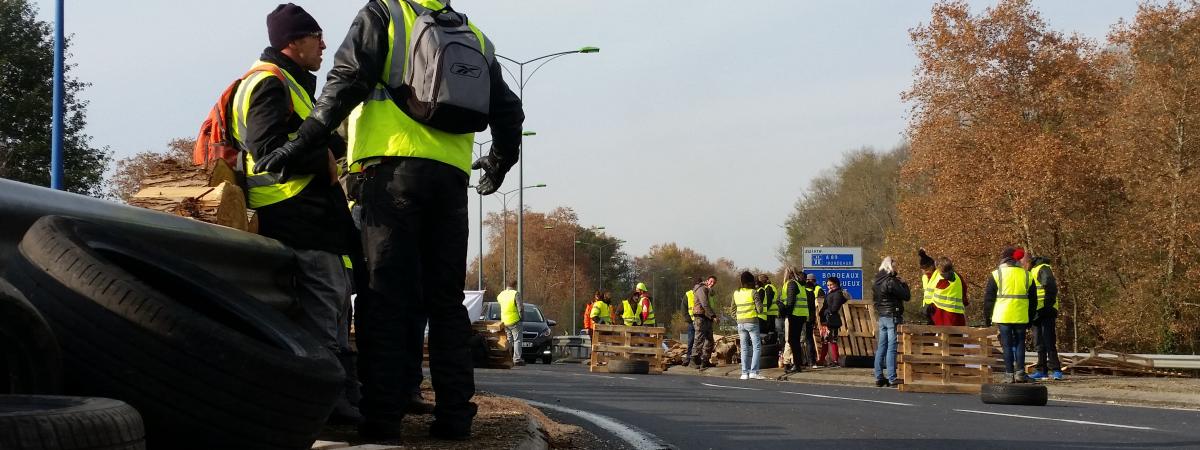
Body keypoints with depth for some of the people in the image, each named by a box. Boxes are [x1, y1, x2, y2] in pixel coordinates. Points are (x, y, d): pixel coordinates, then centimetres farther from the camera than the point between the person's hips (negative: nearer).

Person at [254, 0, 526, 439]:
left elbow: (346, 82, -5)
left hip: (395, 167, -4)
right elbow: (508, 110, 25)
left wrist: (303, 142, -7)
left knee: (388, 295, -7)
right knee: (446, 298, 9)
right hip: (451, 176, 5)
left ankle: (381, 414, -12)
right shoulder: (474, 37, 23)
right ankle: (454, 413, 5)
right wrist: (498, 164, 41)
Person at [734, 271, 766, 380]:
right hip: (752, 321, -5)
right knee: (757, 347, -2)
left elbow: (733, 308, 15)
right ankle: (753, 372, -12)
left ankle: (745, 373, 6)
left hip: (740, 323, 5)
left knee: (744, 349, 9)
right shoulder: (753, 292, -7)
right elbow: (760, 309, -9)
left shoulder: (736, 293, 8)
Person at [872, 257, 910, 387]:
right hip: (893, 316, -8)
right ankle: (892, 379, -6)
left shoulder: (877, 281, 8)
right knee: (891, 349, -6)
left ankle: (879, 378, 15)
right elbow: (906, 296, -14)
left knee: (881, 348, 11)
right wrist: (903, 283, -1)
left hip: (881, 317, 8)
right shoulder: (891, 281, -17)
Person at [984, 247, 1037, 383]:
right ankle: (1020, 373, 4)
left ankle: (1009, 375, -2)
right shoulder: (1026, 275, 9)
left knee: (1007, 345, 2)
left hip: (1002, 316, -2)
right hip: (1021, 317, 2)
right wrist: (1030, 318, 20)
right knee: (1020, 344, 10)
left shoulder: (996, 274, -1)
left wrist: (987, 317, 8)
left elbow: (988, 298, 1)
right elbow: (1033, 300, 13)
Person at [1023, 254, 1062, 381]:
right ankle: (1041, 370, 15)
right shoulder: (1031, 272, 19)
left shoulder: (1043, 269, -11)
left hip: (1046, 312, -9)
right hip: (1036, 312, 9)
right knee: (1039, 343, 10)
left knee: (1048, 341, -12)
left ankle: (1056, 370, -12)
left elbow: (1051, 286, -23)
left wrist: (1048, 305, -23)